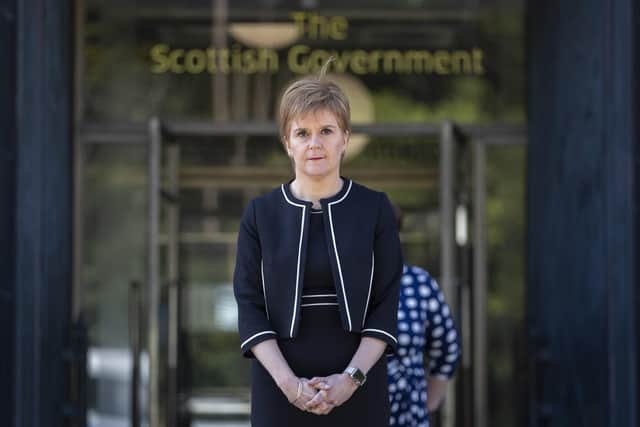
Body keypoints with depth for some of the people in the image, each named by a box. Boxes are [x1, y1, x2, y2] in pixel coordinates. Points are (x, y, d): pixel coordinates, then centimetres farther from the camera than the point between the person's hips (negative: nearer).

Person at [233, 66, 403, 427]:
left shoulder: (375, 209, 3)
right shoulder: (260, 213, 4)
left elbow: (387, 305, -1)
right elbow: (250, 306, -1)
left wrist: (352, 377, -14)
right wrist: (287, 381, -15)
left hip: (357, 389, 0)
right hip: (281, 391, 0)